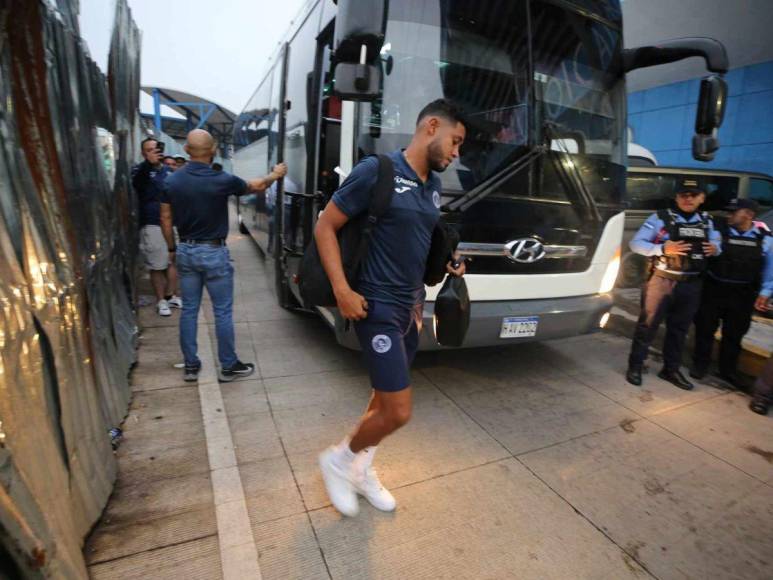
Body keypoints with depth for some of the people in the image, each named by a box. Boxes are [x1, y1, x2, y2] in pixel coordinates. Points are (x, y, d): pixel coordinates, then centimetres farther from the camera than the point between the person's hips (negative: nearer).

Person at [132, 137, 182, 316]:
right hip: (152, 225, -5)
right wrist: (149, 163, -42)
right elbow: (135, 183, -27)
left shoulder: (169, 171, 14)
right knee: (157, 266, 1)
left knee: (173, 262, 10)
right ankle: (161, 301, 12)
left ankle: (171, 296, 24)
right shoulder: (140, 170, -2)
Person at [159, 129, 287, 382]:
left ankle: (190, 366, 21)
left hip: (186, 251, 5)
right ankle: (229, 366, 14)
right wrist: (275, 174, 22)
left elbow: (166, 218, 6)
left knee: (189, 310, 12)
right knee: (223, 312, 4)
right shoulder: (221, 180, -14)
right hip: (213, 252, -5)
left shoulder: (172, 181, 0)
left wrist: (172, 248, 19)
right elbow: (255, 186, 3)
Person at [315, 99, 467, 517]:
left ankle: (361, 470, 39)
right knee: (398, 412, -4)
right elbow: (325, 227, -10)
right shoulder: (376, 171, -13)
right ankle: (338, 459, 23)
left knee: (384, 399, 18)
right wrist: (342, 290, -18)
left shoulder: (433, 185, 10)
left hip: (411, 306, 8)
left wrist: (446, 263, 7)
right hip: (377, 308, -8)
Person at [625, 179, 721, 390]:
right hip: (662, 280, -5)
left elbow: (717, 243, 21)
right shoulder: (661, 218, -6)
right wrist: (663, 249, -23)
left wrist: (715, 249, -4)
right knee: (648, 324, 0)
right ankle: (635, 366, 12)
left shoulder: (707, 222, 10)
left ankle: (671, 369, 27)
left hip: (692, 284, 5)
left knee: (679, 328, 13)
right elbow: (636, 243, -9)